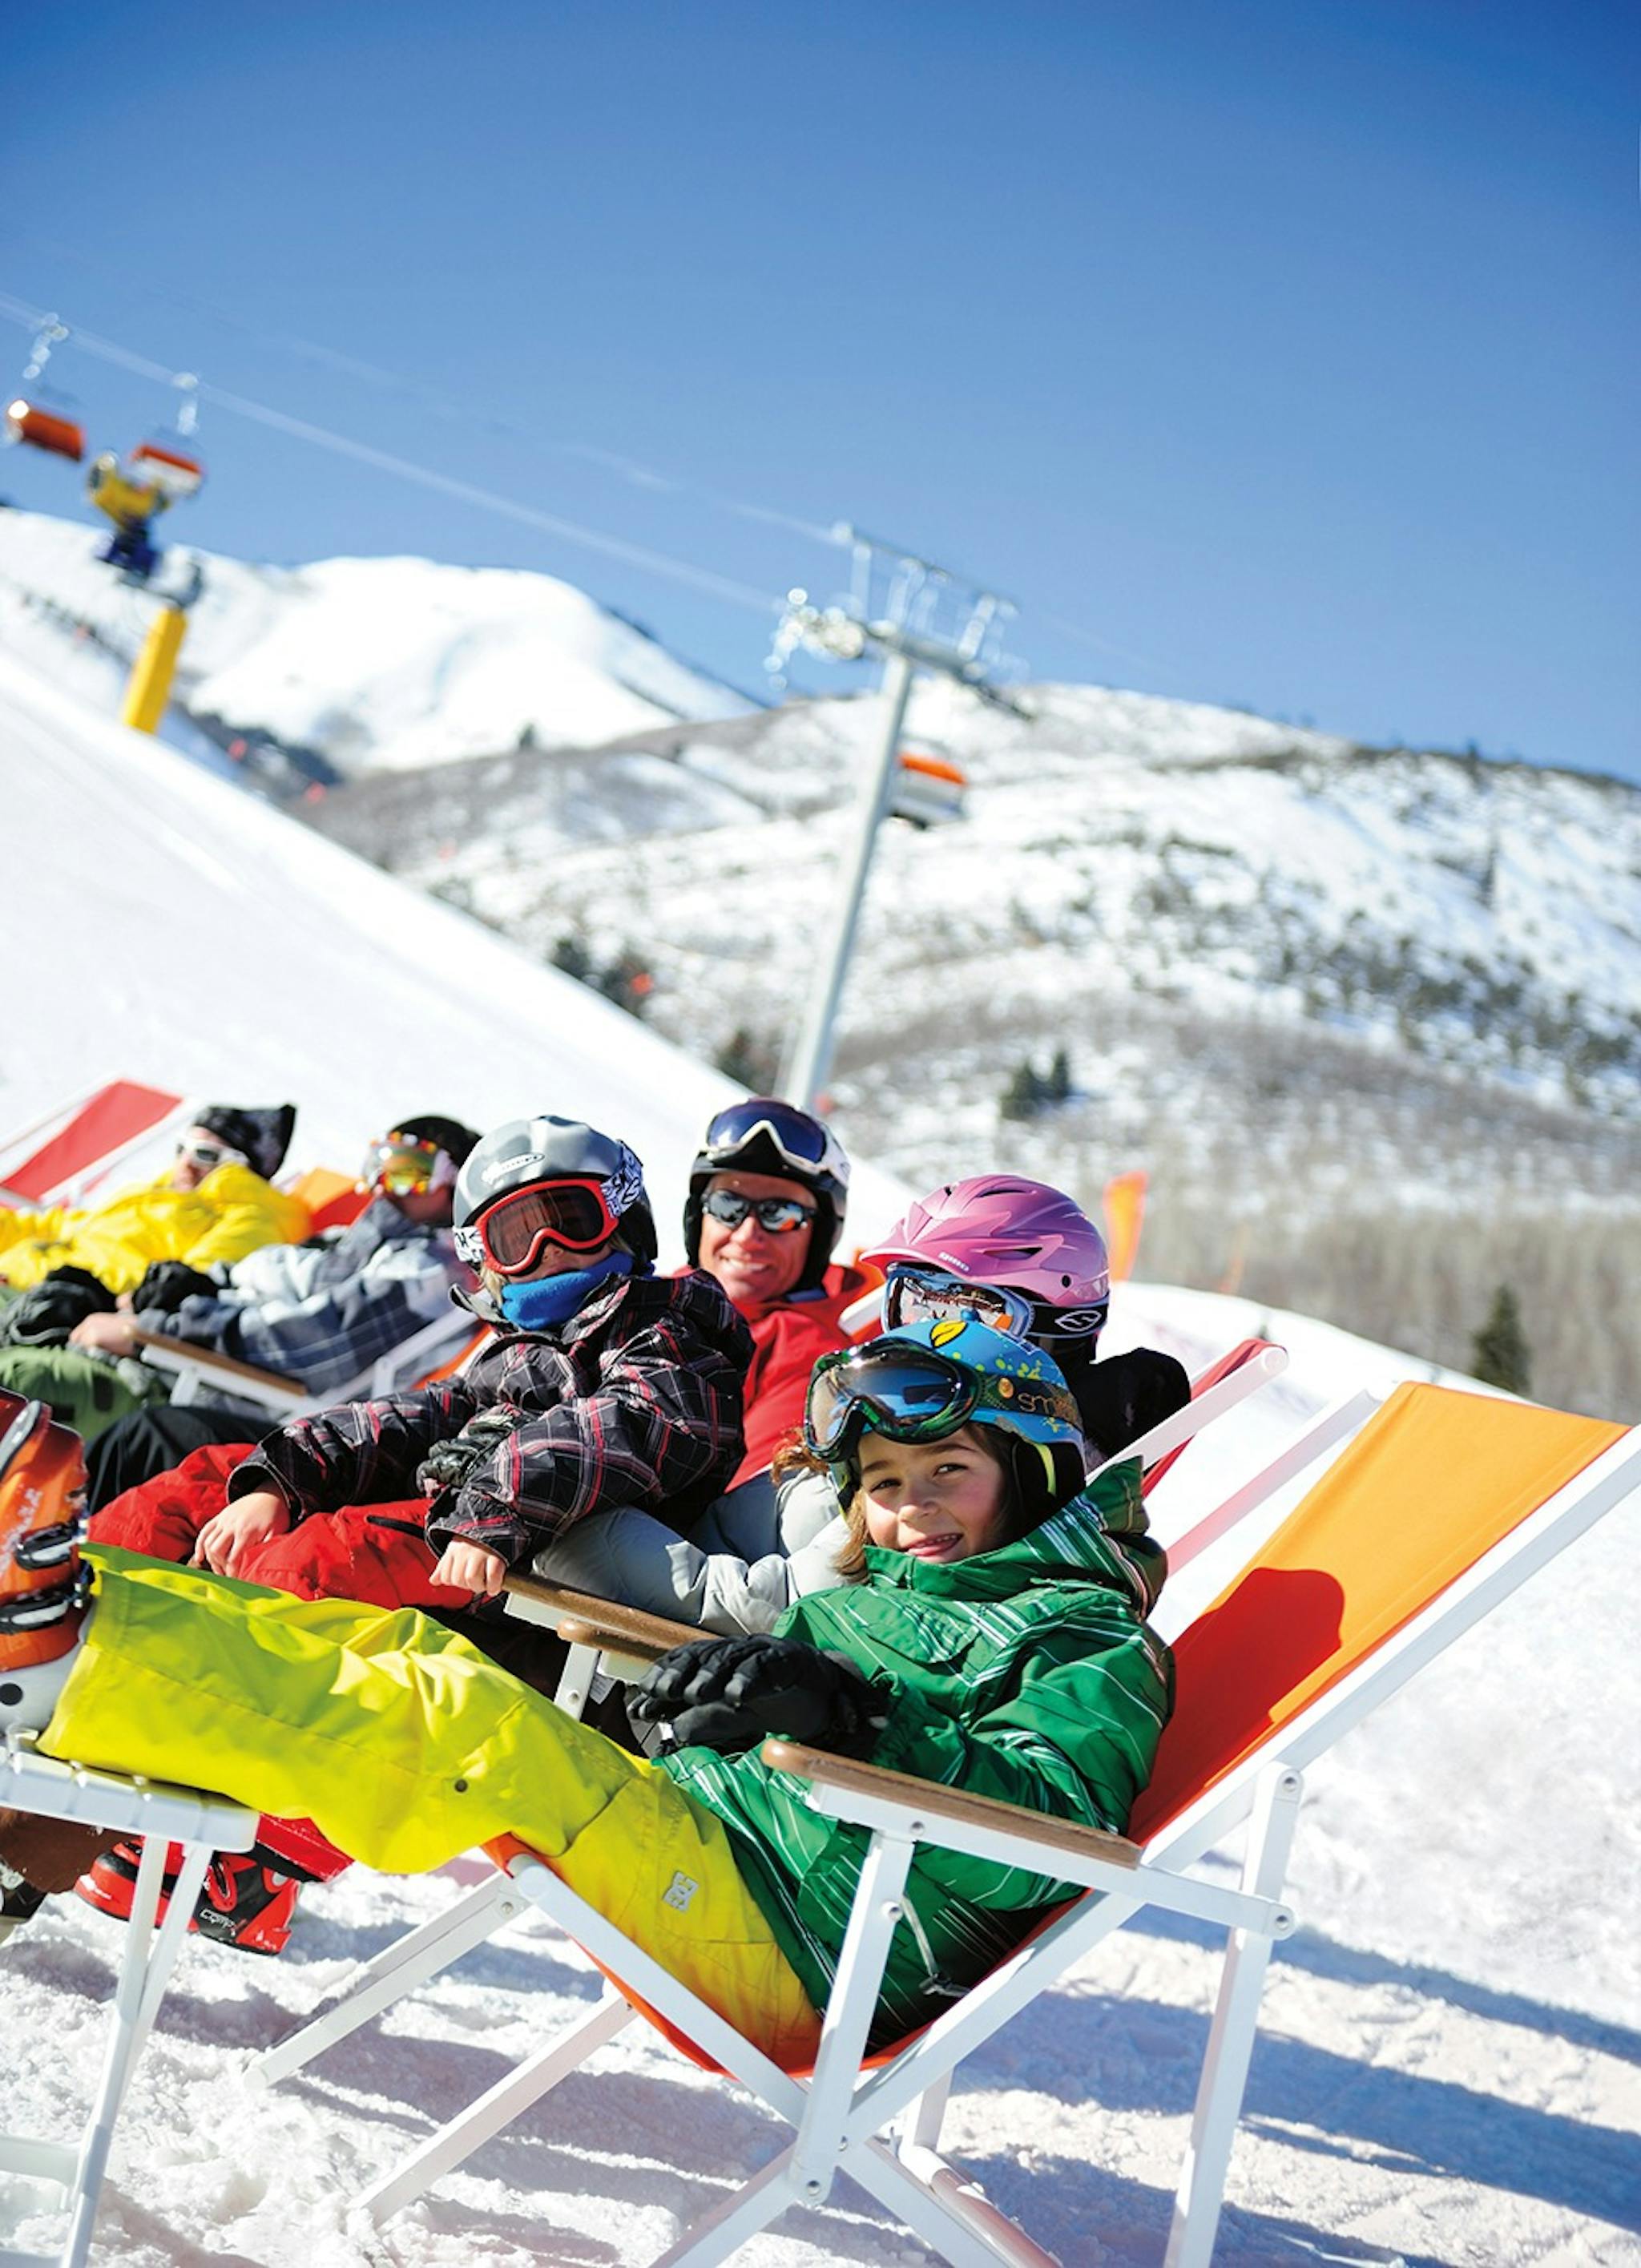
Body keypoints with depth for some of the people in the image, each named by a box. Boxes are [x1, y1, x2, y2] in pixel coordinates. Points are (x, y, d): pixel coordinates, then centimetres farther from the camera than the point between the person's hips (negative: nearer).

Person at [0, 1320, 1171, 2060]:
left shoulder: (1092, 1644, 1)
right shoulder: (869, 1596, 25)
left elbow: (1045, 1835, -16)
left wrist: (848, 1718, -24)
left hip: (778, 1949, -8)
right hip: (684, 1835, 8)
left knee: (466, 1729, -26)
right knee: (381, 1645, -1)